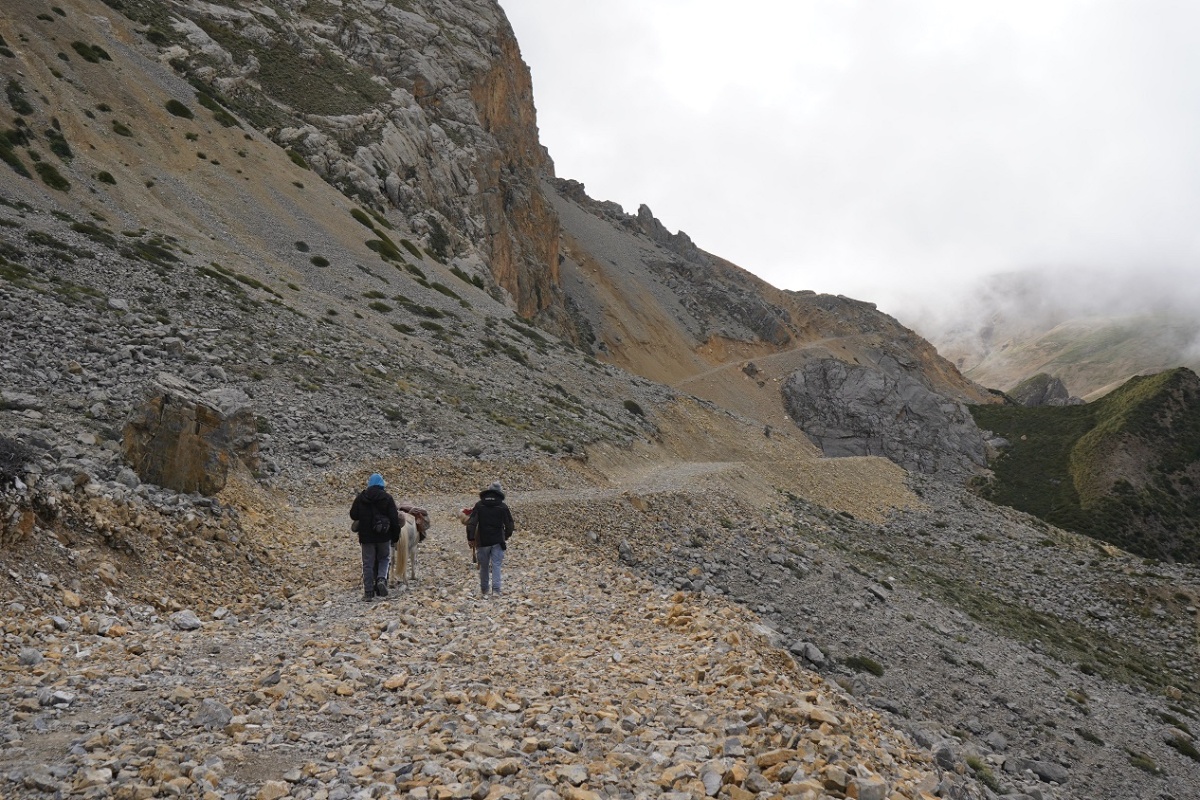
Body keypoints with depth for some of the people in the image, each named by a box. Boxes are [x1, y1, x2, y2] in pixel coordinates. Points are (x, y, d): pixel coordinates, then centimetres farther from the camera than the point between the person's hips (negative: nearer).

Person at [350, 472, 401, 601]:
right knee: (384, 559, 19)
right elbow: (394, 518, -7)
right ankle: (381, 579, -6)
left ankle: (368, 593, 6)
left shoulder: (360, 497, -1)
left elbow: (353, 515, 6)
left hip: (366, 536, 1)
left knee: (368, 564, 7)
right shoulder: (387, 498, -6)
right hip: (384, 536, -1)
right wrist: (396, 535, 2)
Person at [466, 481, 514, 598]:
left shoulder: (479, 505, -2)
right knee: (496, 565, 0)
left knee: (484, 567, 11)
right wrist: (507, 536, 21)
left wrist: (470, 538, 2)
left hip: (483, 541, 1)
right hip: (498, 541, -1)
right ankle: (496, 589, -13)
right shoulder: (503, 507, -2)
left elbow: (471, 523, -6)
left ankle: (484, 591, 19)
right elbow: (509, 524, 3)